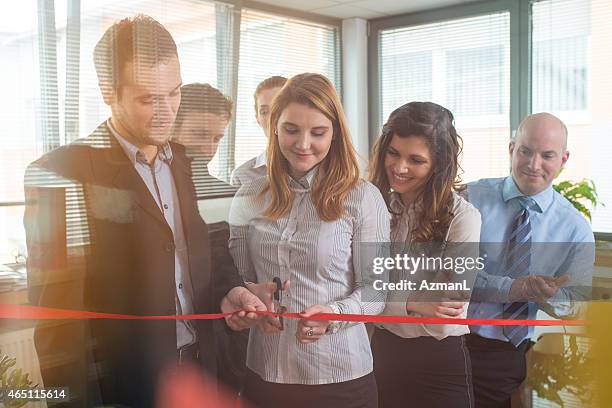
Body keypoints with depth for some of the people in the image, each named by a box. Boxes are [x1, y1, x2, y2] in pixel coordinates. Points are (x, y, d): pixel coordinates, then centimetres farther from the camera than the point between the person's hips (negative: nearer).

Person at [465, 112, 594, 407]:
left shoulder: (576, 228, 0)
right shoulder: (473, 199, -5)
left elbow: (573, 306, 0)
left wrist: (549, 297, -23)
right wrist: (511, 288, -25)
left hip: (517, 358, 1)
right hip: (454, 343, -1)